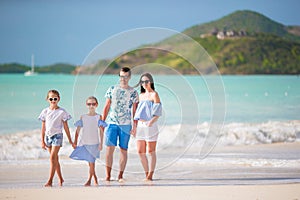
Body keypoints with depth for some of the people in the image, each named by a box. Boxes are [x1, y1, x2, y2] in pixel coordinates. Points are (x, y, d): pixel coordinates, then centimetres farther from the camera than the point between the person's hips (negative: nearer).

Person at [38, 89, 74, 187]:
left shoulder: (62, 112, -2)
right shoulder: (45, 111, 6)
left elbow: (66, 127, 2)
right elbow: (43, 127, 11)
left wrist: (70, 140, 4)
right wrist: (42, 141, 9)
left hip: (57, 135, -4)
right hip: (48, 136, 4)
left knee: (53, 157, -14)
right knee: (55, 158, 12)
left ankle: (50, 180, -16)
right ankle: (60, 178, 24)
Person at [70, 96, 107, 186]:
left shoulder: (99, 117, 1)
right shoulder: (83, 117, 6)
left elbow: (101, 131, 0)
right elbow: (78, 130, 7)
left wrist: (101, 143, -5)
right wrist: (75, 141, 2)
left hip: (94, 143, -2)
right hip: (84, 142, 2)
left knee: (91, 162, -5)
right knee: (90, 162, 8)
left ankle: (89, 180, 1)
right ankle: (95, 179, 23)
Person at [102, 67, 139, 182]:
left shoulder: (133, 93, 5)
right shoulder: (112, 89, 9)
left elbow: (134, 111, 4)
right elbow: (106, 107, 12)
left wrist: (135, 126, -4)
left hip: (126, 125, -1)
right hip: (112, 123, 1)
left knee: (123, 150, 1)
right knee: (109, 148, -8)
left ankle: (120, 176, 7)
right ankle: (108, 175, -6)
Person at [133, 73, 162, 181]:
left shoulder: (154, 95, -4)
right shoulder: (141, 95, 17)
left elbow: (157, 113, -11)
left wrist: (151, 122, -24)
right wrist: (135, 126, 16)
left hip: (150, 126, -7)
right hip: (140, 125, 7)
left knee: (151, 151, -3)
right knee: (140, 152, 5)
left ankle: (150, 175, -1)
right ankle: (147, 174, 15)